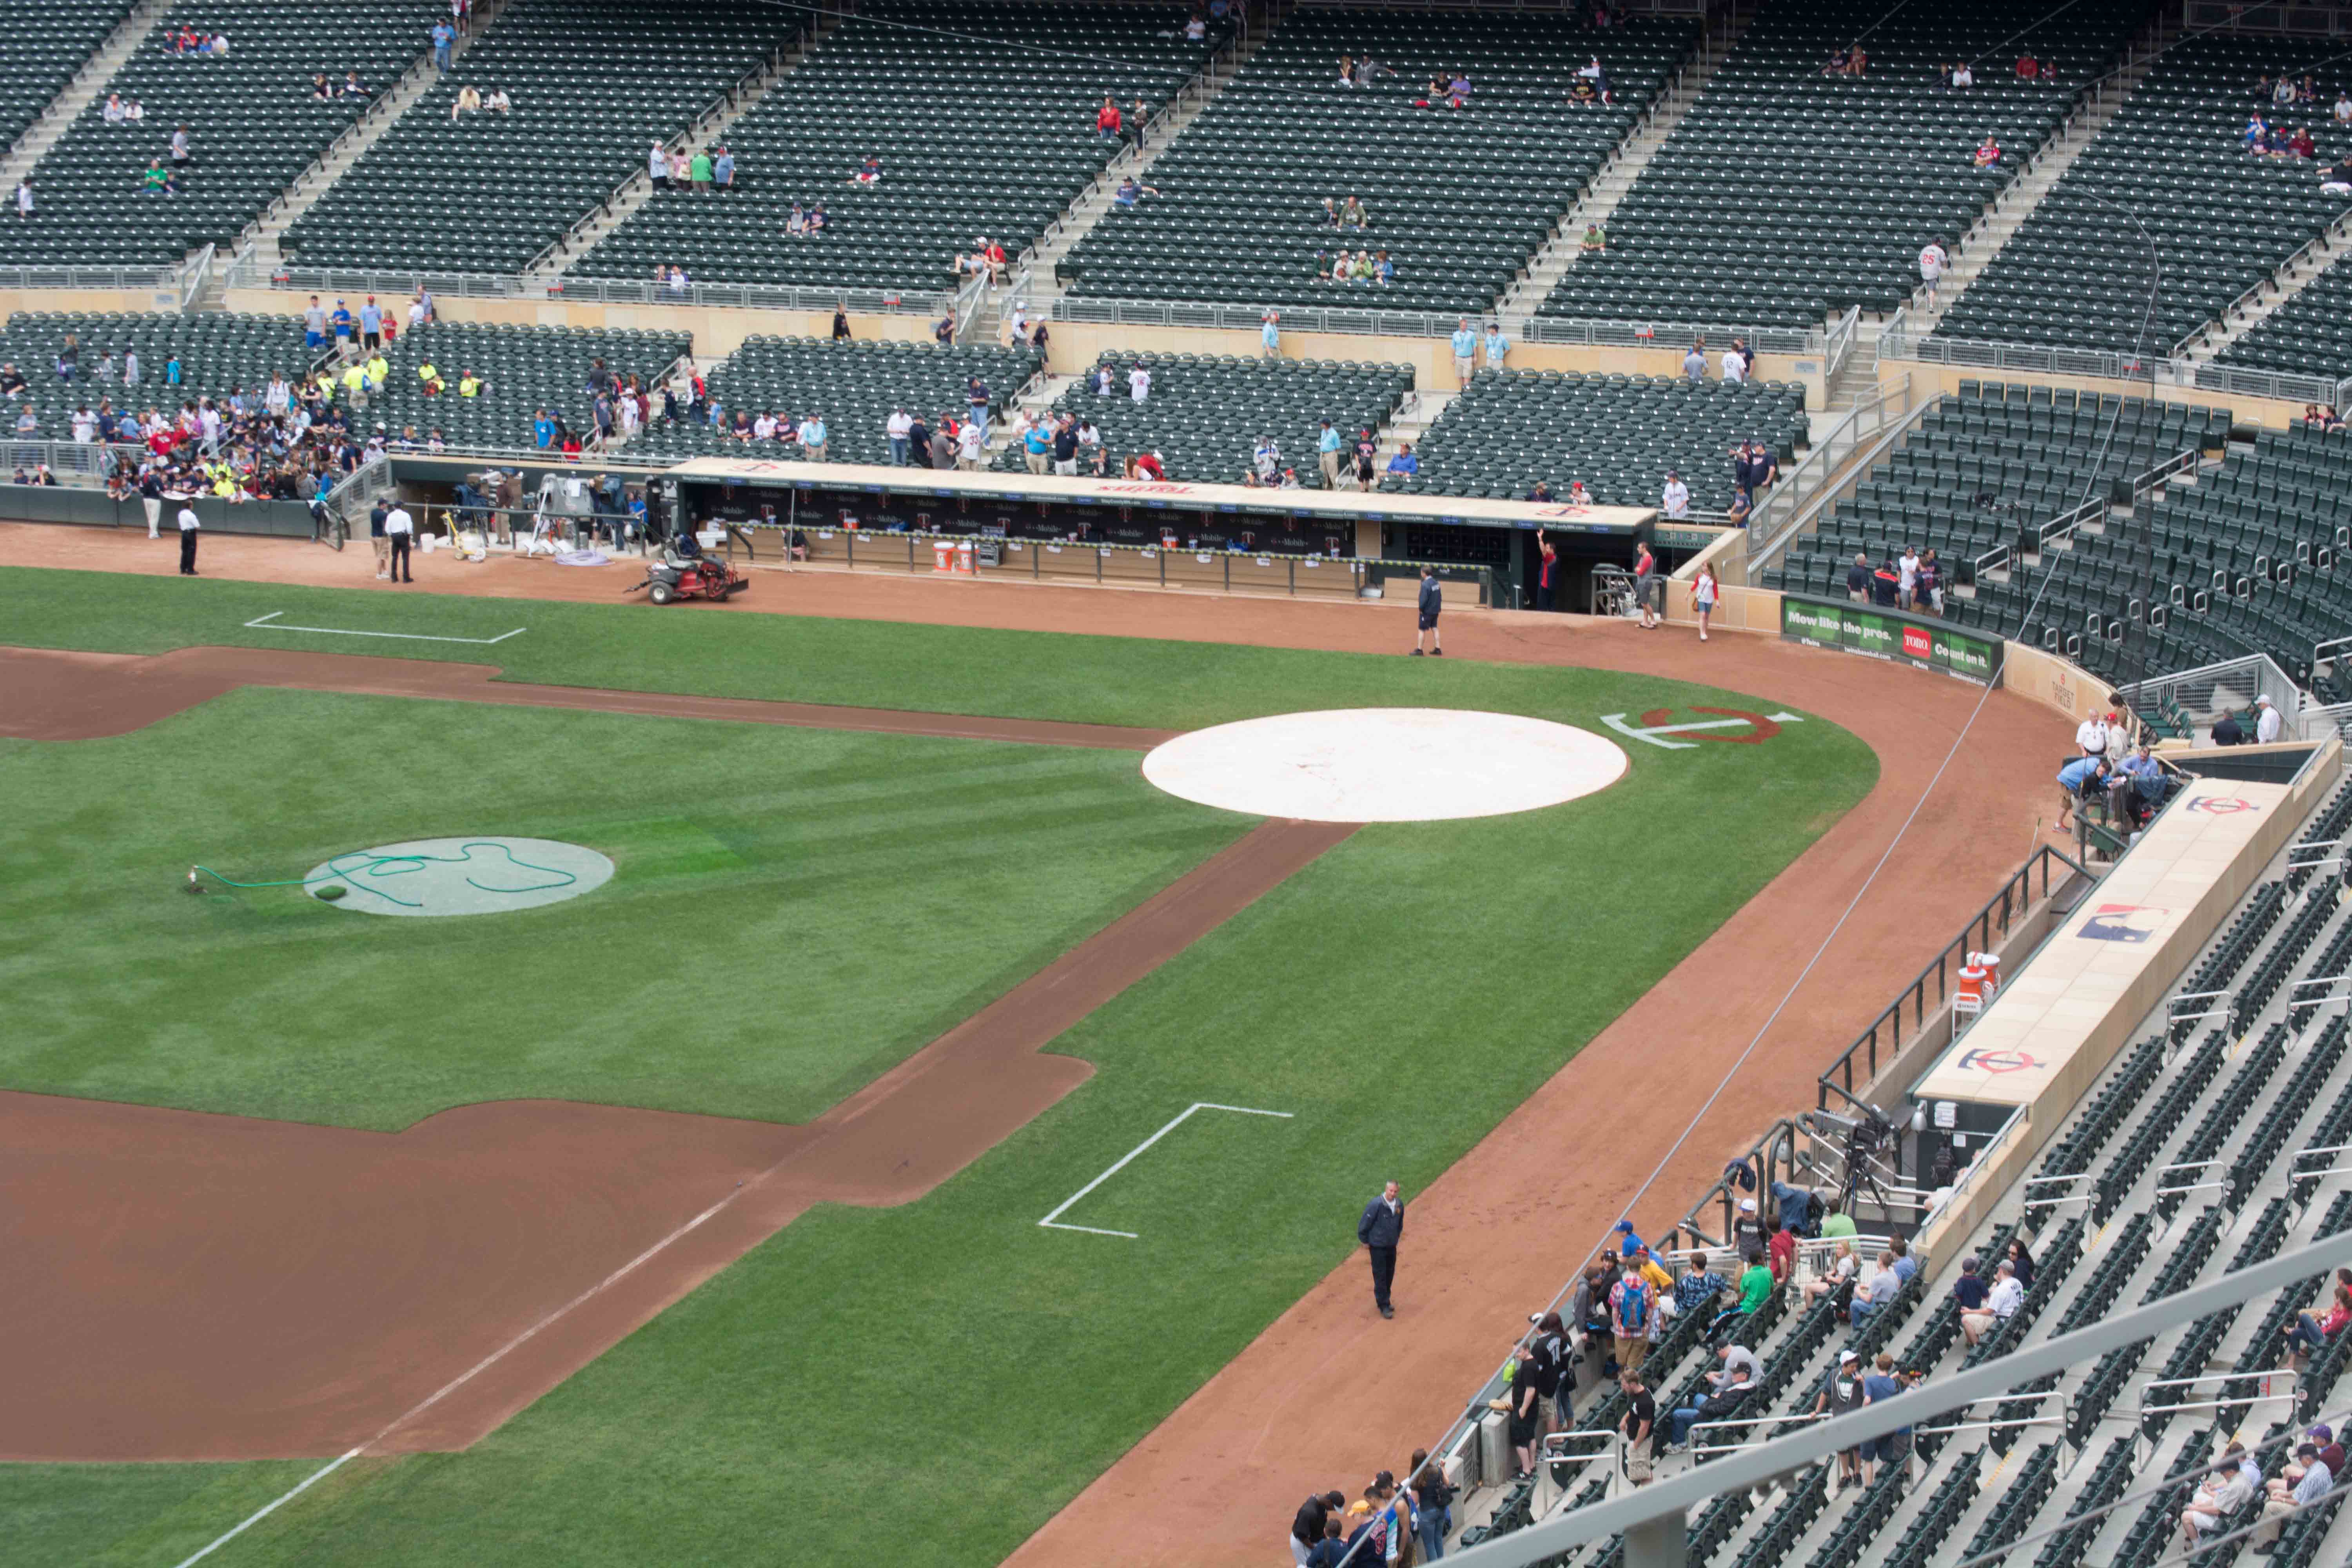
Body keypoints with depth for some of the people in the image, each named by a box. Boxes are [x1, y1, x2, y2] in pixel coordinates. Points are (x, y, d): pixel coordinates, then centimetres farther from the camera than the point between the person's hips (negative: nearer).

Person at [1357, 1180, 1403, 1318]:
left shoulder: (1399, 1205, -3)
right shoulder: (1376, 1205, -22)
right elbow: (1364, 1224, -14)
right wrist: (1365, 1241, -7)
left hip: (1392, 1246, 6)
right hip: (1378, 1246, -6)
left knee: (1390, 1275, 15)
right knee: (1380, 1276, -1)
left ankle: (1384, 1301, 31)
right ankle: (1384, 1306, 6)